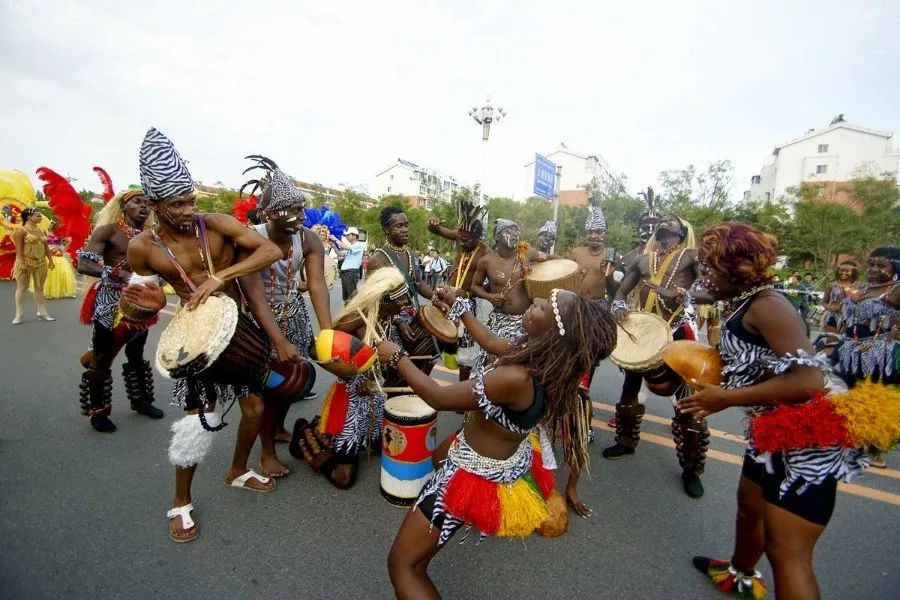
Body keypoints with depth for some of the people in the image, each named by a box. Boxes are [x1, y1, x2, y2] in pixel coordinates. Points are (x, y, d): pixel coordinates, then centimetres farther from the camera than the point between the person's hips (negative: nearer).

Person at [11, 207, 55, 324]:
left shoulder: (41, 231, 11)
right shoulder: (21, 231, -9)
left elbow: (46, 247, 14)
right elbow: (18, 249, -14)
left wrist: (50, 260, 8)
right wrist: (22, 263, -20)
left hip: (40, 263, 6)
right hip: (26, 263, -6)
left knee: (39, 288, 10)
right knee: (22, 288, 3)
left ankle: (42, 313, 16)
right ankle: (19, 315, 10)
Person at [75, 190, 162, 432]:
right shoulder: (108, 230, -9)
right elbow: (83, 265, -18)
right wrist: (118, 274, -30)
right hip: (110, 304, -5)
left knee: (136, 356, 17)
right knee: (102, 359, 4)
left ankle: (140, 400, 31)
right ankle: (98, 411, 19)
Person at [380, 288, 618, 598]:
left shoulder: (516, 379, -39)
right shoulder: (549, 360, -14)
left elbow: (438, 398, -27)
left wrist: (397, 357, -15)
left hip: (479, 475, -8)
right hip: (507, 453, 9)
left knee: (403, 566, 3)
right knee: (439, 455, 41)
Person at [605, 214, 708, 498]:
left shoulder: (692, 256, 0)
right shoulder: (642, 260, 12)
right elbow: (621, 291, 15)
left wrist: (682, 294, -31)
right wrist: (619, 306, -7)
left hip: (678, 333, -4)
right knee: (630, 388, 15)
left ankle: (691, 469, 15)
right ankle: (626, 441, 37)